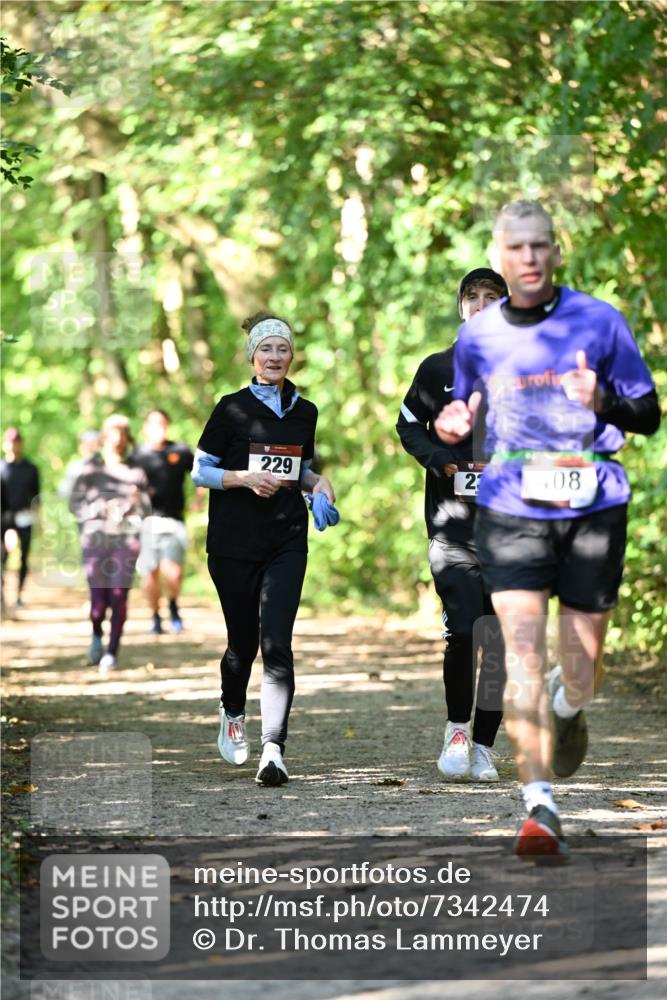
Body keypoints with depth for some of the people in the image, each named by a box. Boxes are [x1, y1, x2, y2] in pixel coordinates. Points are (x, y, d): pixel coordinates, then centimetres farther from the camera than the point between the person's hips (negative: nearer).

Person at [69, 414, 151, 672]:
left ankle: (112, 651, 5)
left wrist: (136, 501, -14)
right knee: (99, 600, -5)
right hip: (96, 539, -1)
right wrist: (101, 509, -11)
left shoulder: (136, 474, 8)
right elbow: (75, 503, 3)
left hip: (126, 539, 1)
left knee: (119, 597, -8)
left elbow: (145, 511, 7)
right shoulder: (91, 470, 5)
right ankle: (97, 635, 28)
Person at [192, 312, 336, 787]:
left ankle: (273, 749, -20)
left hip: (287, 541, 2)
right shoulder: (232, 408, -2)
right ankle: (233, 712, 41)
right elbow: (200, 470, 0)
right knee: (243, 641, 8)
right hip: (235, 542, -2)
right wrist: (245, 477, -15)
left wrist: (316, 481, 2)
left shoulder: (304, 411, 10)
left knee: (277, 644, -13)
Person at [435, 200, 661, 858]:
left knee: (581, 671, 5)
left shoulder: (599, 322, -1)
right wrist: (450, 425, -4)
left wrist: (603, 401, -19)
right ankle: (539, 809, -18)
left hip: (593, 511, 0)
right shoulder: (477, 337, 5)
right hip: (511, 513, 0)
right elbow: (463, 405, 21)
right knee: (521, 649, -16)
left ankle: (568, 706, 45)